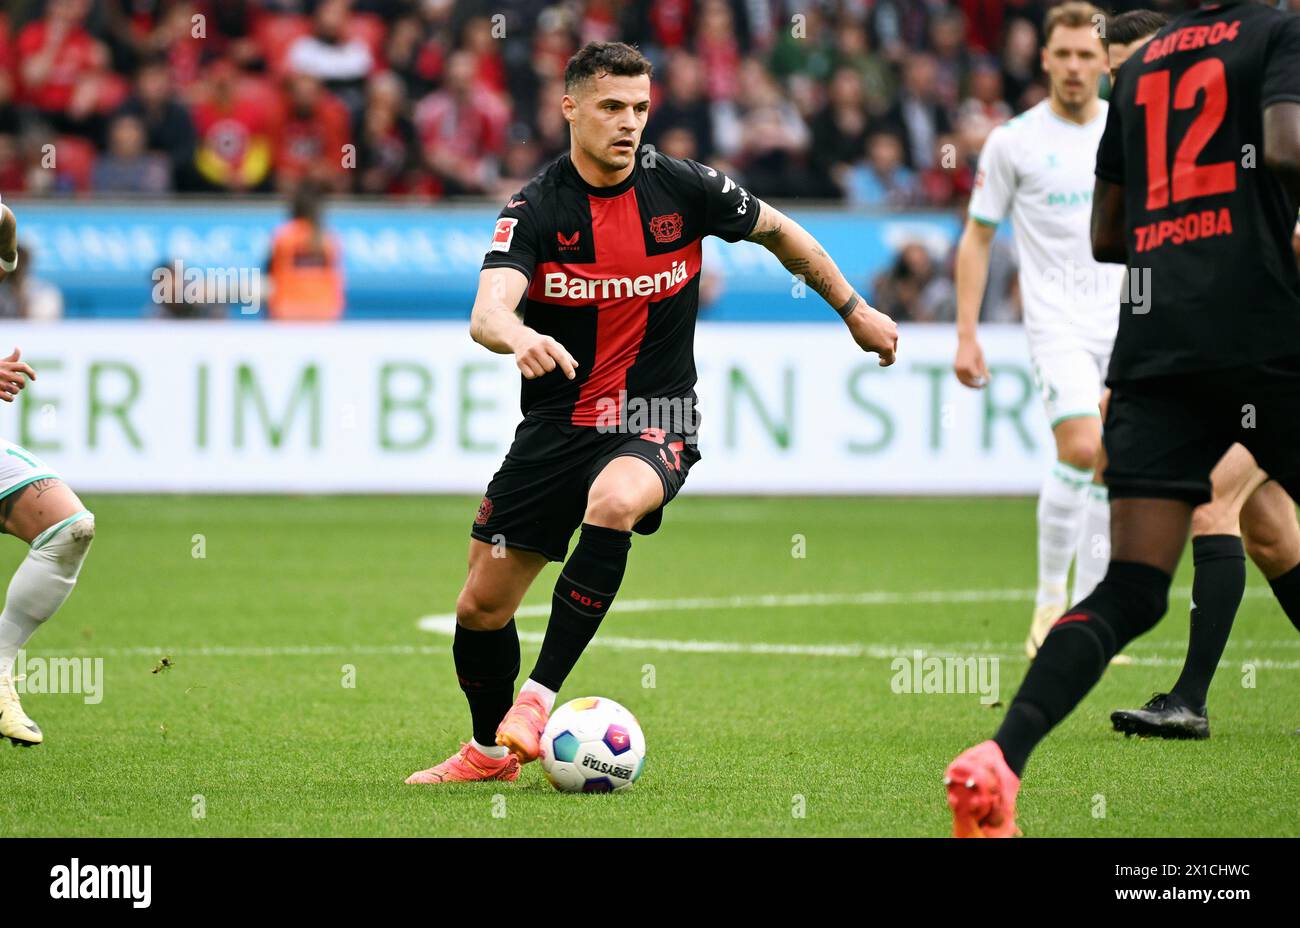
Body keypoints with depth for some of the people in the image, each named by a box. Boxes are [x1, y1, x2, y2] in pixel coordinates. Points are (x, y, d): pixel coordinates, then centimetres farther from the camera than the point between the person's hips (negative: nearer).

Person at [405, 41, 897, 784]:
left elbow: (778, 232, 13)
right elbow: (487, 312, -26)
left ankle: (540, 698, -28)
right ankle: (491, 751, 31)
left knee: (613, 502, -37)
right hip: (557, 423, 2)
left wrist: (855, 311, 19)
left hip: (655, 424, -2)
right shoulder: (536, 208, -10)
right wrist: (517, 337, -50)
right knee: (482, 607, 4)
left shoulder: (684, 189, -7)